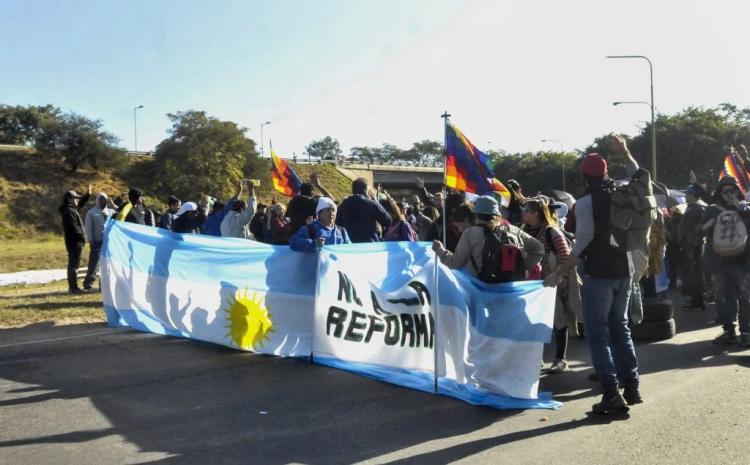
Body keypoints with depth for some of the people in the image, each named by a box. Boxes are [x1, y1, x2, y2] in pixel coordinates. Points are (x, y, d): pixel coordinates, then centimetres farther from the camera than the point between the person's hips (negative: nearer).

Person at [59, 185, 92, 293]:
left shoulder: (72, 209, 14)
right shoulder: (69, 211, -16)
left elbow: (81, 203, 33)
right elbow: (74, 227, -21)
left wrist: (87, 194, 26)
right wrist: (82, 237, -15)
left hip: (74, 241, 10)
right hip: (75, 241, -10)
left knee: (72, 264, 14)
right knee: (74, 264, -8)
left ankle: (72, 286, 21)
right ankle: (73, 287, -6)